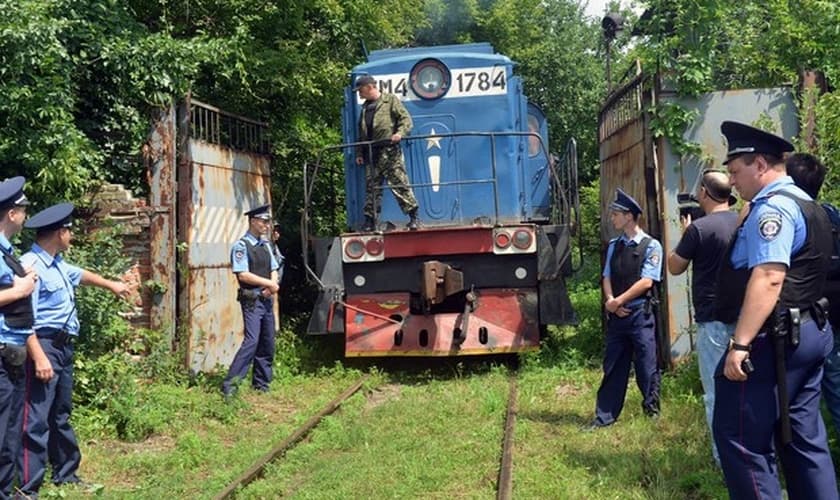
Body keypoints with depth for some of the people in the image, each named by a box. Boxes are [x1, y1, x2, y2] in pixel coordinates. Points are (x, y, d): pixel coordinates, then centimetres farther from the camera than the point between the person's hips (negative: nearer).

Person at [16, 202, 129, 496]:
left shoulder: (57, 264, 13)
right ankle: (28, 488, -1)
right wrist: (39, 358, -29)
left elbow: (80, 274, 35)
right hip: (44, 347, -10)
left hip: (63, 347, 10)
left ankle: (66, 473, 34)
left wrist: (111, 285, 50)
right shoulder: (31, 265, -18)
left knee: (61, 415, 20)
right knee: (36, 419, -7)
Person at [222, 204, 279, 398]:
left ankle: (261, 385, 19)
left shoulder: (266, 245, 16)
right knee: (251, 341, -17)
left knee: (267, 344, 9)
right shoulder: (241, 246, -8)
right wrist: (269, 284, -12)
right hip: (251, 300, -8)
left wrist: (272, 286, -5)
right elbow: (243, 275, -17)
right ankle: (229, 385, -14)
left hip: (267, 299, 8)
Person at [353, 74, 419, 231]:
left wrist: (400, 133, -21)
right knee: (372, 187, 6)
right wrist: (359, 153, 19)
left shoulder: (391, 100, 4)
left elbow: (406, 119, -3)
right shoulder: (365, 107, 23)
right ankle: (369, 220, 11)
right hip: (371, 154, 6)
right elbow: (362, 133, 25)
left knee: (399, 184, -9)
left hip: (390, 151, -6)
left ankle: (413, 217, -6)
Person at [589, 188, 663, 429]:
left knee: (646, 366, 2)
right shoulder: (614, 245, 10)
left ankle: (652, 412, 18)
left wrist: (618, 301, -12)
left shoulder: (651, 246, -6)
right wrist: (611, 301, -9)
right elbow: (607, 278, 9)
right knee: (613, 367, 9)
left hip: (640, 315, -5)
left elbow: (646, 282, -12)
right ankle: (604, 416, 16)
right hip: (616, 315, 5)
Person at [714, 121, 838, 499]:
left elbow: (768, 278, -26)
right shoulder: (804, 203, 18)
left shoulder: (773, 206, -14)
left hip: (775, 339, -11)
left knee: (740, 436, -6)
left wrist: (741, 343, -28)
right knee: (803, 438, 15)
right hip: (809, 333, 11)